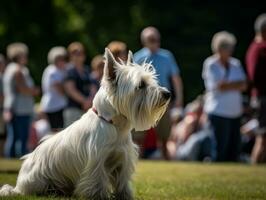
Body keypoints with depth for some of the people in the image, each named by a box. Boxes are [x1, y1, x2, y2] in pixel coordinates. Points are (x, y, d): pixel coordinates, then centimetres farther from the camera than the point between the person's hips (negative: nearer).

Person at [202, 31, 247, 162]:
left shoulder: (236, 64, 14)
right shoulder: (210, 64, -3)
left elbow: (243, 85, 5)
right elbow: (220, 86, -12)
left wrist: (227, 85, -9)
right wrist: (236, 84, 0)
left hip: (235, 112, 6)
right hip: (219, 113, -6)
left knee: (235, 148, 5)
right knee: (221, 149, -5)